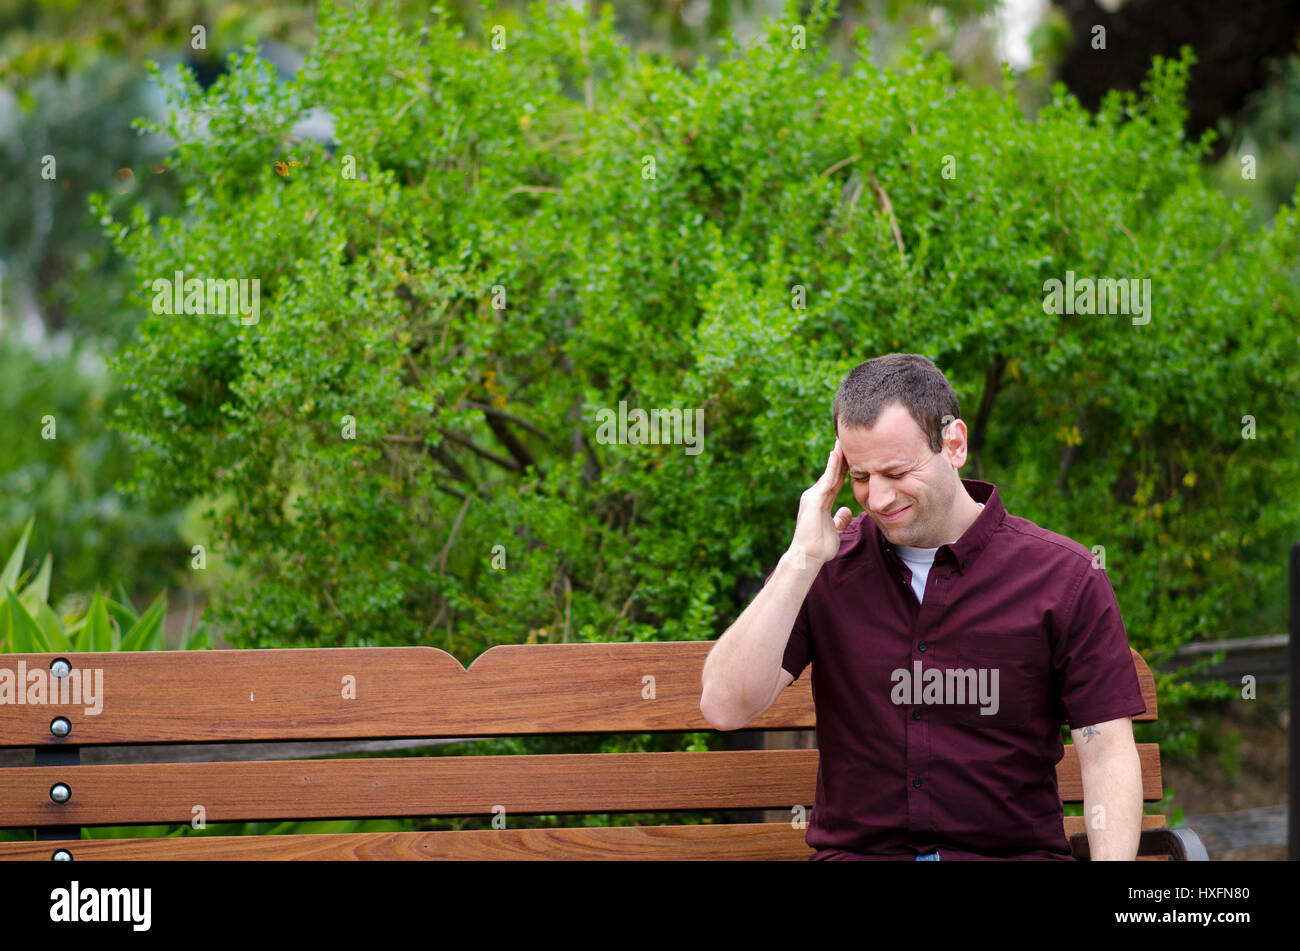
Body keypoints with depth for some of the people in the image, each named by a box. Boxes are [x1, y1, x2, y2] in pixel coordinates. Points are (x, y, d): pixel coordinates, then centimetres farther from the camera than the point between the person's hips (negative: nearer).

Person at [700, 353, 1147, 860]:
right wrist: (802, 558, -7)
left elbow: (1107, 752, 0)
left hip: (1011, 854, 0)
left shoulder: (1065, 576, 2)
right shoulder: (825, 569, 7)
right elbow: (725, 706, -4)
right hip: (854, 851, 0)